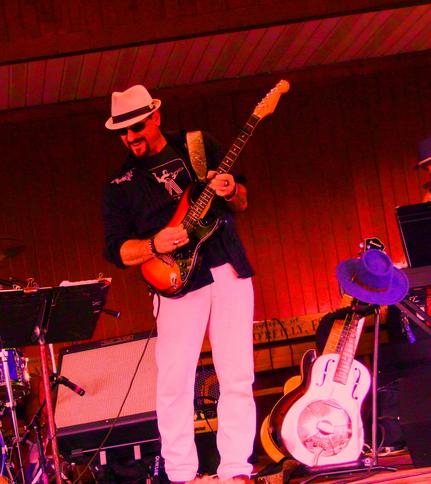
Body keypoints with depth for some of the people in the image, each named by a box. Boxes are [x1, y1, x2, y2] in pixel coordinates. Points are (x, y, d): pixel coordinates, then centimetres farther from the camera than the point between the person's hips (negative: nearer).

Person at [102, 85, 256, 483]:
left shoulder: (200, 145, 12)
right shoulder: (120, 184, 9)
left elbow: (242, 202, 15)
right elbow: (115, 249, 4)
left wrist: (231, 192, -9)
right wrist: (154, 245, -15)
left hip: (229, 269, 1)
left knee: (237, 376, -3)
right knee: (174, 382, -9)